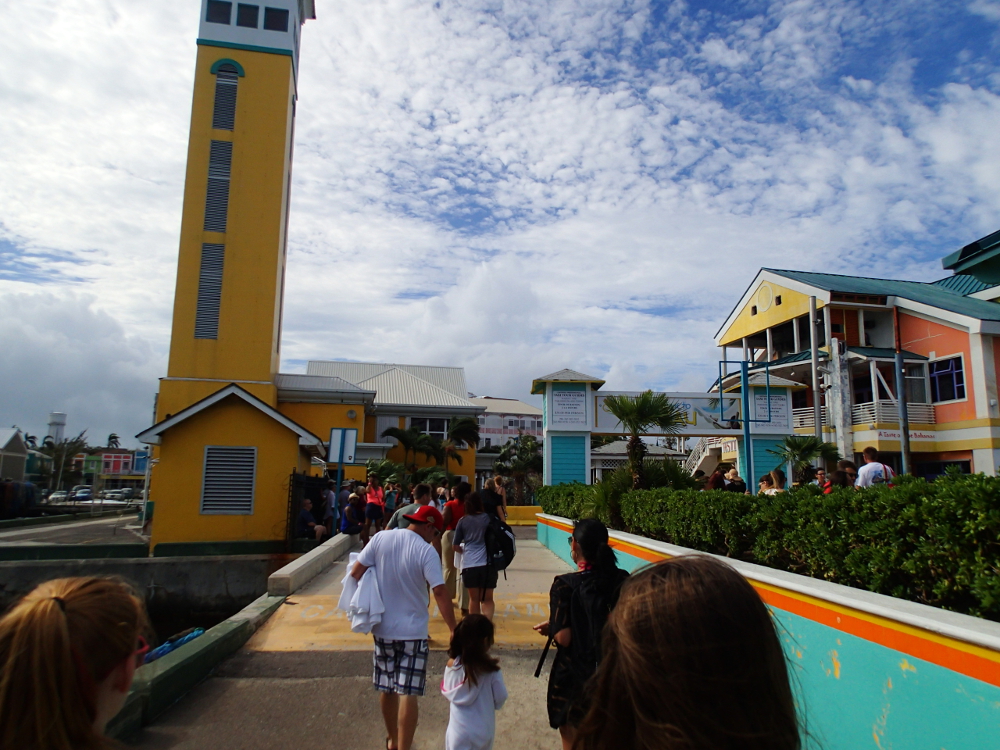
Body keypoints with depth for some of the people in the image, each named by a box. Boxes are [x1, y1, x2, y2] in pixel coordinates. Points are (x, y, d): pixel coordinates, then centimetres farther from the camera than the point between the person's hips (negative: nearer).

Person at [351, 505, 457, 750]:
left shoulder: (381, 538, -4)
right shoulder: (426, 551, -15)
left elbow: (355, 573, -2)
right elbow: (439, 592, -20)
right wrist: (453, 630, -16)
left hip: (382, 628, 5)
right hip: (412, 631, -5)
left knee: (386, 689, 19)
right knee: (408, 694, 1)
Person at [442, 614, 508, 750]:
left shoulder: (452, 665, -11)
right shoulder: (490, 670, -16)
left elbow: (447, 691, 2)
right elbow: (500, 698, -8)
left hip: (459, 730, 0)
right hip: (484, 730, 0)